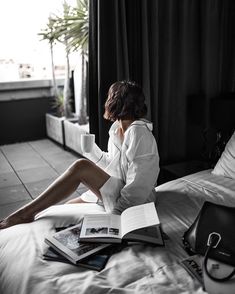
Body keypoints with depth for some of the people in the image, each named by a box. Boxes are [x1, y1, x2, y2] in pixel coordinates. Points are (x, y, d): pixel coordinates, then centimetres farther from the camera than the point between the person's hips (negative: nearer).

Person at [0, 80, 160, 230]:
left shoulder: (138, 132, -20)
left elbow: (137, 187, -23)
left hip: (131, 202, -9)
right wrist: (91, 148, 5)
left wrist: (115, 212, -24)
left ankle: (25, 213, -15)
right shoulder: (116, 128, 8)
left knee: (81, 166, -24)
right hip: (114, 191, 9)